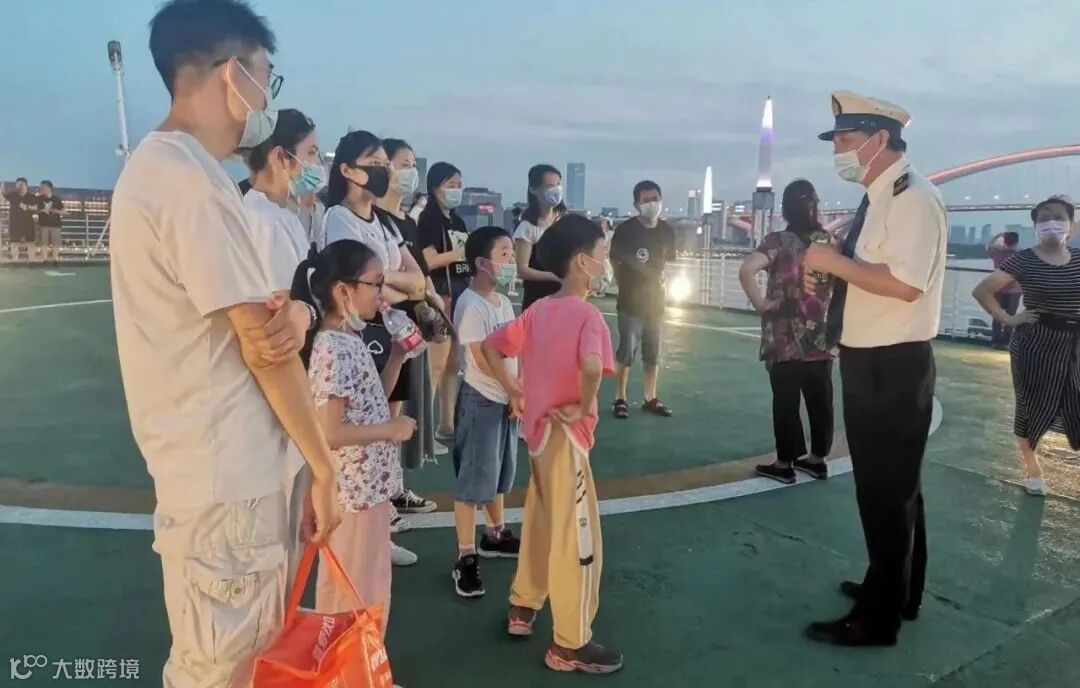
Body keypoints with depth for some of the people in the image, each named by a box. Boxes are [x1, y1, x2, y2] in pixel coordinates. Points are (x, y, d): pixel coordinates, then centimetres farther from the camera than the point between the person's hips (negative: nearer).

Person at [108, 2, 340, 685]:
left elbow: (249, 316, 12)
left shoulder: (156, 164, 13)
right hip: (228, 474, -10)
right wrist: (325, 468, -9)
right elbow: (262, 344, -19)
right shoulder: (192, 177, -20)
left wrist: (294, 311, -12)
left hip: (227, 462, 10)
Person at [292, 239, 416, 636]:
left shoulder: (351, 341, 7)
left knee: (364, 584, 22)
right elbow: (330, 433, -27)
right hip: (355, 488, -10)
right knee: (359, 589, 7)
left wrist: (398, 356, 6)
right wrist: (393, 429, -17)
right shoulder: (334, 350, -22)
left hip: (368, 483, 10)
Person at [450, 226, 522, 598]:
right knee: (473, 479, -1)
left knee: (498, 474, 21)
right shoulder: (471, 305, -18)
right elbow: (483, 361, -21)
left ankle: (496, 535, 39)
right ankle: (466, 558, 10)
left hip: (505, 399, 9)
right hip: (481, 401, -9)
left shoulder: (504, 302, 10)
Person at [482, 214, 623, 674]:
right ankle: (571, 645, 16)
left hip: (537, 429, 9)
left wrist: (514, 392, 11)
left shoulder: (539, 309, 6)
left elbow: (491, 346, 12)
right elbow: (592, 367, -37)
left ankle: (523, 608, 40)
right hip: (565, 435, -8)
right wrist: (584, 408, -21)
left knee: (540, 522, 24)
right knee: (578, 538, 3)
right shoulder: (587, 314, -18)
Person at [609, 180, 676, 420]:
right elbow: (615, 261, -3)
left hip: (655, 300, 5)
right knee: (626, 352, 0)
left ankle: (650, 399, 24)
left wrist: (662, 284, 11)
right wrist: (624, 286, 2)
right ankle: (620, 399, 12)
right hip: (631, 301, -5)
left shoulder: (666, 231, 2)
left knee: (653, 353, 12)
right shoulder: (626, 229, -12)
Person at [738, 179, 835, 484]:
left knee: (786, 401, 4)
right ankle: (817, 459, 24)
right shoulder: (831, 241, 5)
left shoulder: (778, 241, -8)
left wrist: (759, 303, -12)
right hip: (822, 336, 4)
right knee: (820, 400, 12)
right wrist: (833, 302, 9)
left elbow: (746, 270, -23)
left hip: (786, 338, -4)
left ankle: (784, 464, 12)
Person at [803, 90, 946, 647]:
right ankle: (897, 590, 38)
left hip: (894, 367, -10)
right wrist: (829, 271, 5)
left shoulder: (913, 197, -16)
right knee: (888, 485, 20)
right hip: (869, 362, 10)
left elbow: (906, 285, -26)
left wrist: (836, 262, -20)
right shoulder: (878, 199, 12)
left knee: (889, 490, 2)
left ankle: (878, 617, 16)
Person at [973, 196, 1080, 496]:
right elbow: (982, 291, -10)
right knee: (1033, 408, 7)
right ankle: (1032, 469, 26)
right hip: (1035, 345, -3)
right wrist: (1008, 319, -14)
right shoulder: (1024, 260, -8)